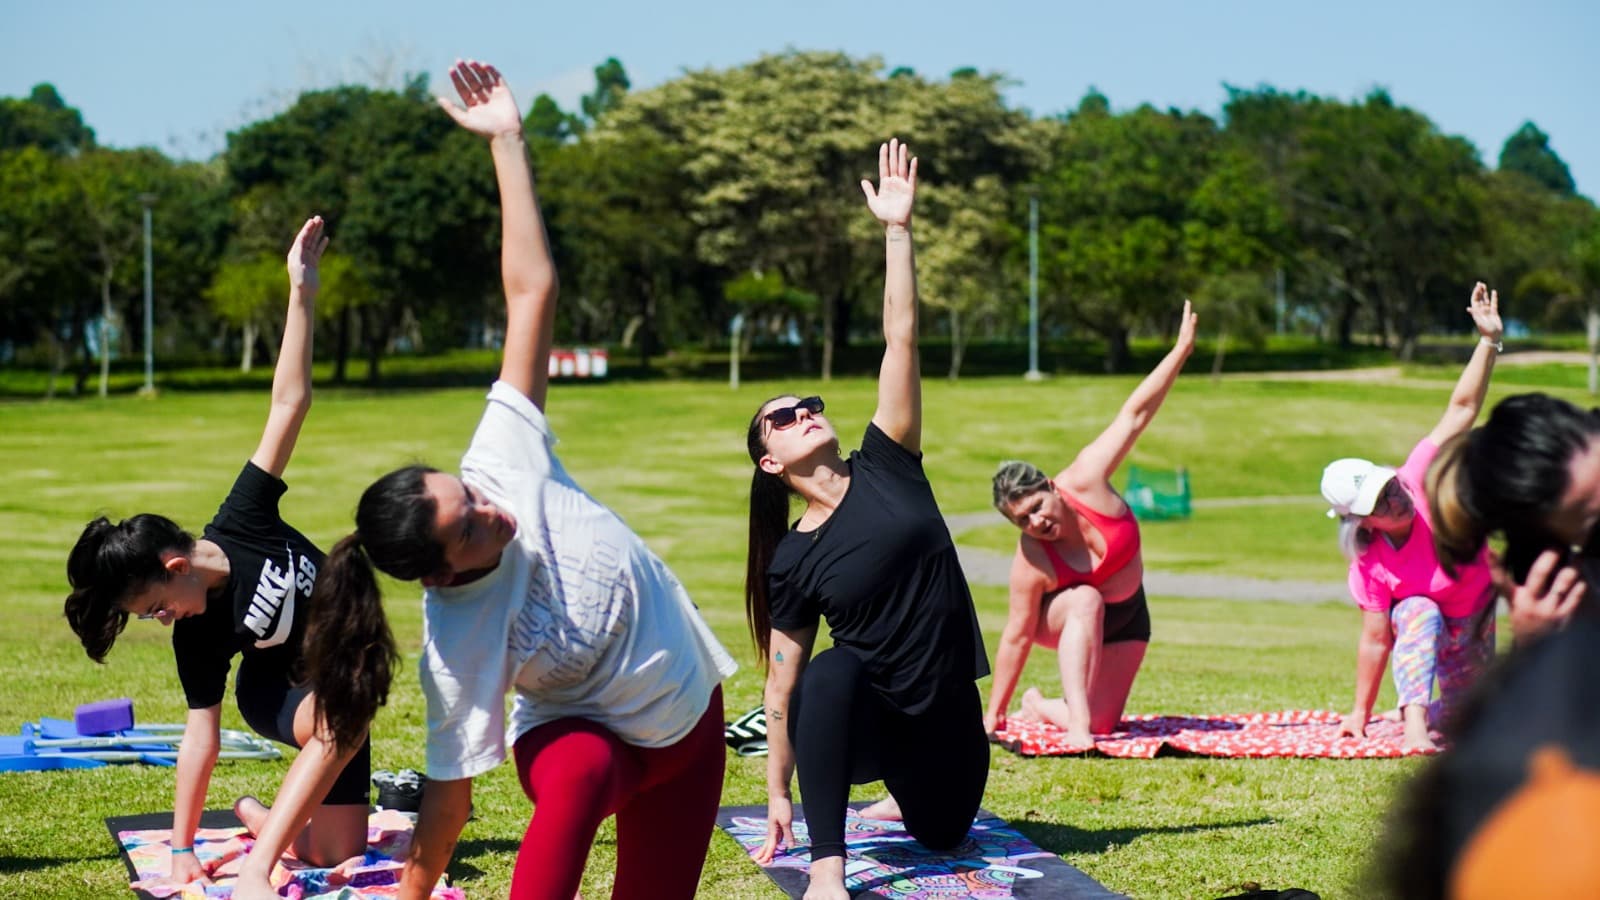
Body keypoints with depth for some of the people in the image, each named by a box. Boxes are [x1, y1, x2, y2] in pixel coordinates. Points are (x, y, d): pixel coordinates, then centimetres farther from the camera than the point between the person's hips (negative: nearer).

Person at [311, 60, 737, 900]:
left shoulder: (504, 460, -22)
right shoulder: (461, 646, -32)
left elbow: (531, 293, -18)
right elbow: (449, 791, -26)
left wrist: (506, 141, -21)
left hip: (690, 717, 6)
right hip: (588, 734, -6)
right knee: (579, 775, -41)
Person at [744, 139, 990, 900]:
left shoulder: (883, 468, -4)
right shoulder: (792, 561, -8)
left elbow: (901, 340, -9)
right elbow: (783, 682, -6)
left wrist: (896, 230, -14)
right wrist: (778, 791, -8)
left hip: (946, 709, 4)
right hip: (864, 714, -3)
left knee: (944, 835, 19)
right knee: (834, 669, -38)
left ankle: (902, 793, 58)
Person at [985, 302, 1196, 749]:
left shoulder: (1085, 480, -27)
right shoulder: (1031, 561, -31)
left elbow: (1135, 413, -24)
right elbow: (1017, 636, -25)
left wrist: (1182, 349, -24)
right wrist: (992, 715, -22)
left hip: (1124, 619, 3)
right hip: (1061, 618, -3)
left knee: (1101, 723, -10)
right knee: (1087, 601, -39)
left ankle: (1041, 706, 23)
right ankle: (1076, 720, -38)